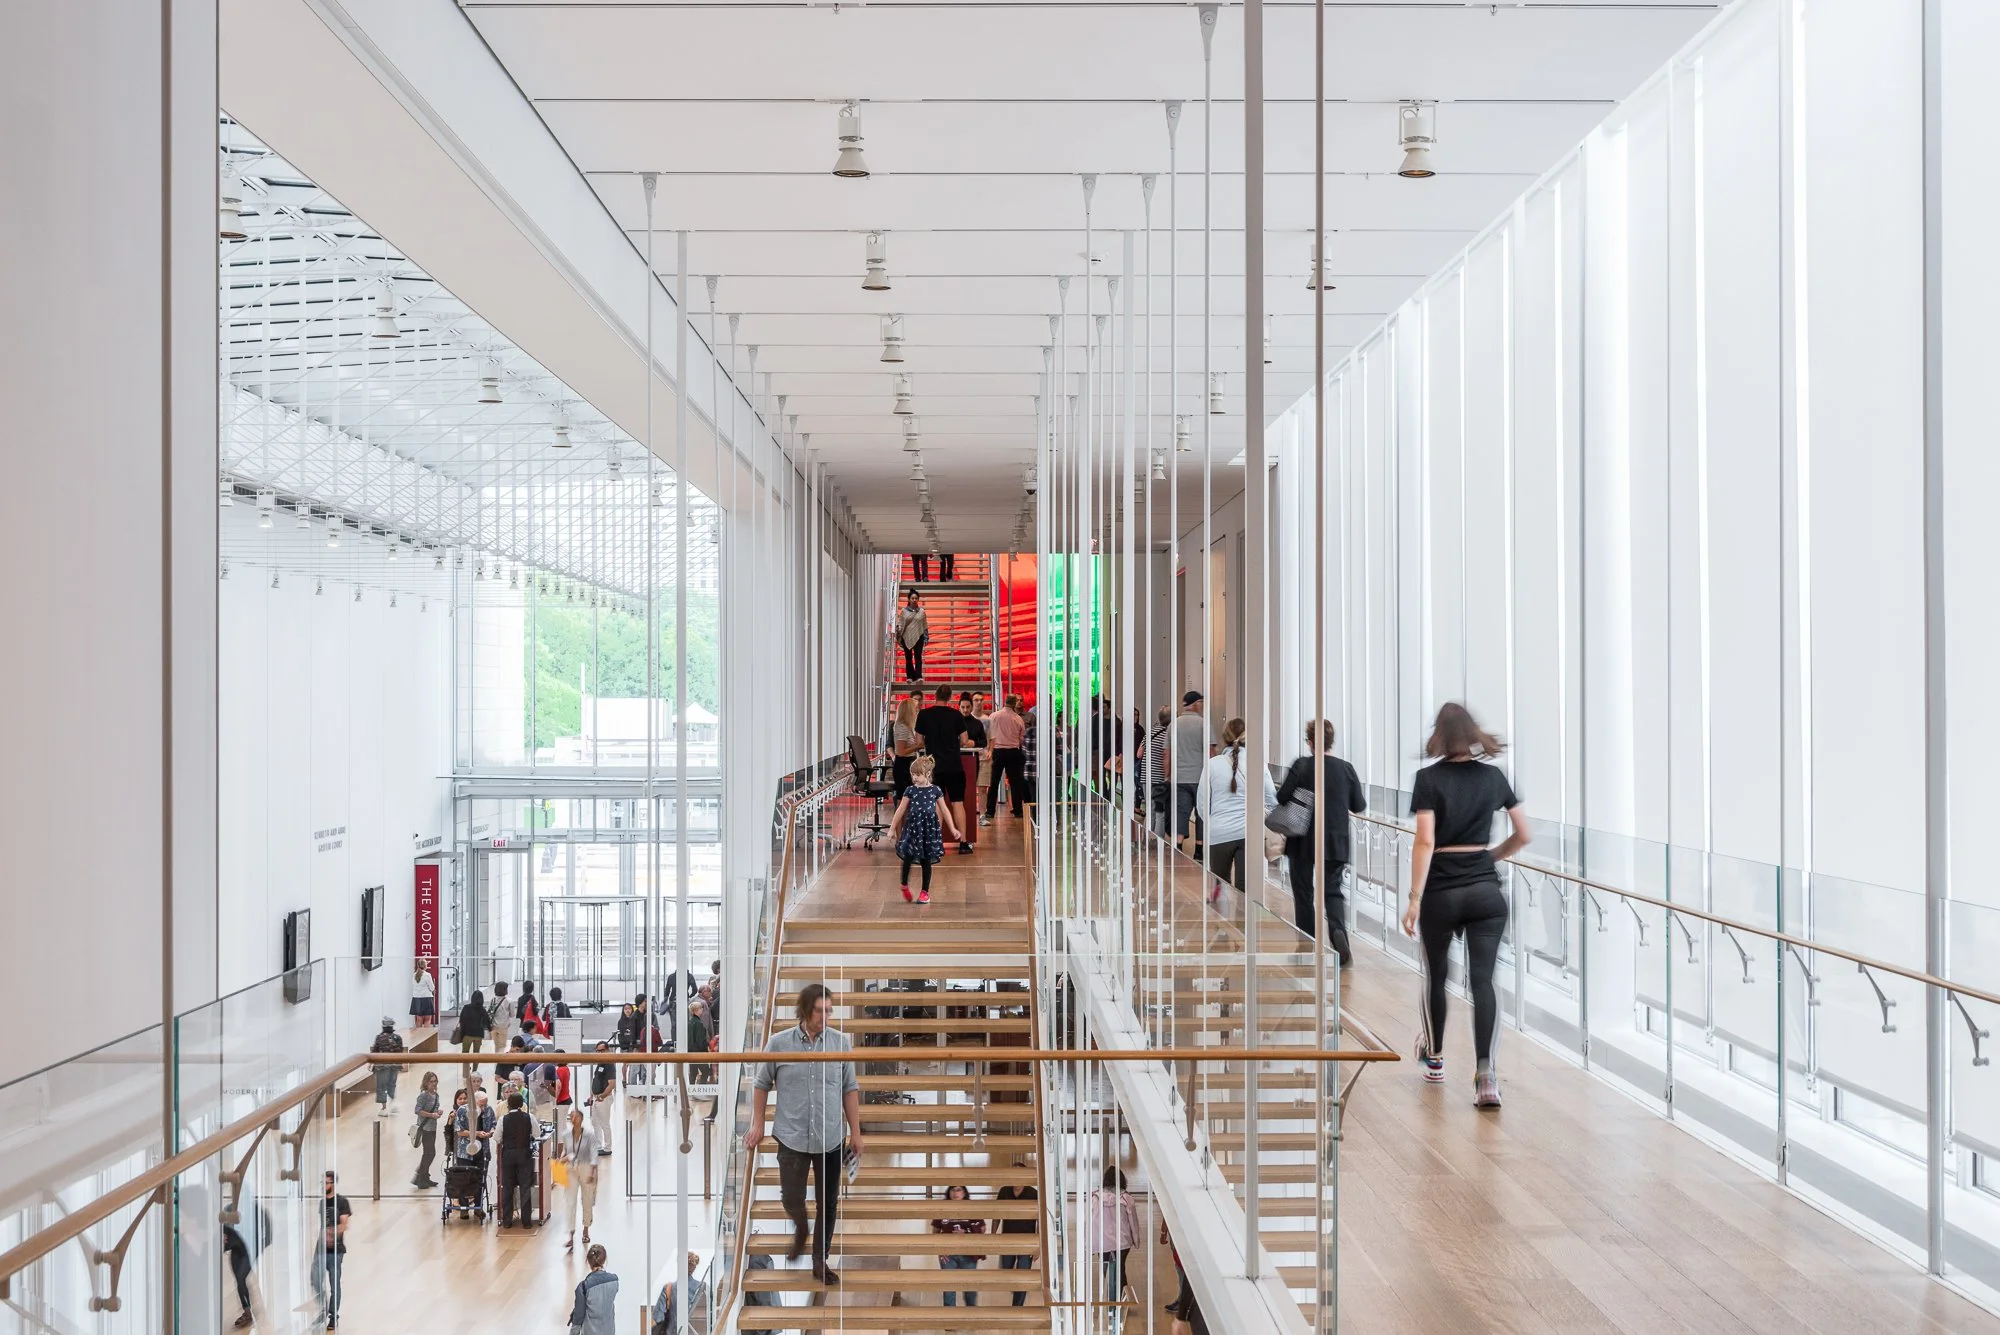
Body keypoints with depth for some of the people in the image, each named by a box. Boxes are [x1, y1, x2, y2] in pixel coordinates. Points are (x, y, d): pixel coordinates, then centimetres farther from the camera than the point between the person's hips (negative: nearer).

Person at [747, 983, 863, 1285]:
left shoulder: (841, 1042, -2)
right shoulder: (779, 1043, -5)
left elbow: (850, 1089, 4)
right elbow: (762, 1084, 6)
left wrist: (855, 1131, 4)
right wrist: (757, 1124, 4)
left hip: (830, 1139, 1)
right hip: (792, 1137, -1)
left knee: (827, 1204, 7)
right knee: (792, 1199, 3)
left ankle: (820, 1262, 23)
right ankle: (800, 1228, 37)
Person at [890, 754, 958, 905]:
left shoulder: (935, 790, 1)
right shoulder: (910, 790, 1)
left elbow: (944, 810, 8)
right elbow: (900, 810, 6)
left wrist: (952, 829, 7)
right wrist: (892, 828, 5)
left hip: (929, 827, 0)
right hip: (912, 826, 0)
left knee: (926, 861, 5)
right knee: (907, 856, -12)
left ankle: (925, 892, 16)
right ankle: (904, 886, 10)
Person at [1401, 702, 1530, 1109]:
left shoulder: (1429, 778, -6)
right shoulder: (1493, 777, 5)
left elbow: (1425, 842, -14)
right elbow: (1523, 835, 11)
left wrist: (1414, 900, -13)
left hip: (1440, 893, -2)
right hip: (1485, 891, 2)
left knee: (1435, 976, 18)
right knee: (1483, 980, -3)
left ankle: (1434, 1059, 35)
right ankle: (1485, 1073, -19)